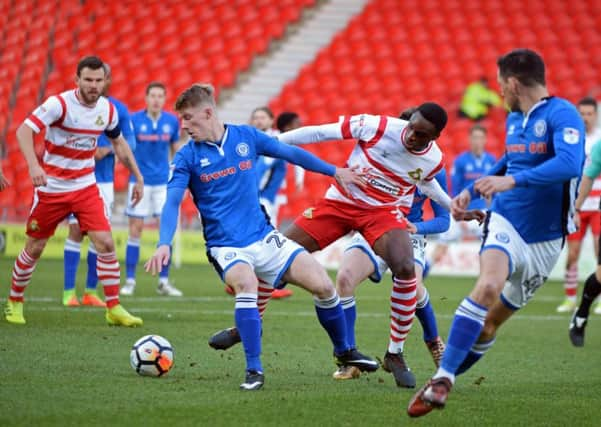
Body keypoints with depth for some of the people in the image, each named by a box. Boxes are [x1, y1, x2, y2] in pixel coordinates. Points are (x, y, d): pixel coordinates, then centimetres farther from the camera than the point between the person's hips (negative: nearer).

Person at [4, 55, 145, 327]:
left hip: (85, 187, 3)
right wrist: (34, 165, -42)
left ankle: (114, 309, -3)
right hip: (51, 188, -3)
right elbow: (24, 131, -26)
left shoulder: (108, 110, -1)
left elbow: (119, 143, 17)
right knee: (34, 249, 7)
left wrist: (138, 177, 16)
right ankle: (14, 302, 28)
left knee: (105, 243, -11)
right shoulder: (59, 103, -17)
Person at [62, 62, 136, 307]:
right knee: (76, 230, -8)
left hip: (104, 179, 3)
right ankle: (68, 291, -4)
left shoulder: (119, 109, 5)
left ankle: (91, 291, 9)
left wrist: (108, 150, -13)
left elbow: (130, 142, 4)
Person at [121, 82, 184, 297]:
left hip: (164, 182, 2)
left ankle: (164, 281, 7)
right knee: (136, 229, -2)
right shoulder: (134, 120, -6)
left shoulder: (172, 121, 2)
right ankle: (130, 281, 5)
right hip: (140, 181, -2)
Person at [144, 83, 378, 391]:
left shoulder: (246, 136, 2)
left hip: (264, 237, 3)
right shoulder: (186, 157, -4)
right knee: (246, 284, -35)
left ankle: (343, 351, 19)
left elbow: (290, 153, 15)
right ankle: (254, 371, -27)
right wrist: (164, 244, -28)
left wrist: (334, 171, 21)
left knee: (323, 285, -7)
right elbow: (172, 202, -12)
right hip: (226, 246, -3)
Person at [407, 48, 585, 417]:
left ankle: (444, 379, 24)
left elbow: (570, 164, -31)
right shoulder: (514, 120, 10)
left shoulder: (562, 115, -13)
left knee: (492, 322, 7)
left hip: (545, 239, -3)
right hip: (506, 222, 3)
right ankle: (441, 381, -30)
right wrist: (472, 192, 28)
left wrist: (512, 180, -38)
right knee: (489, 287, -27)